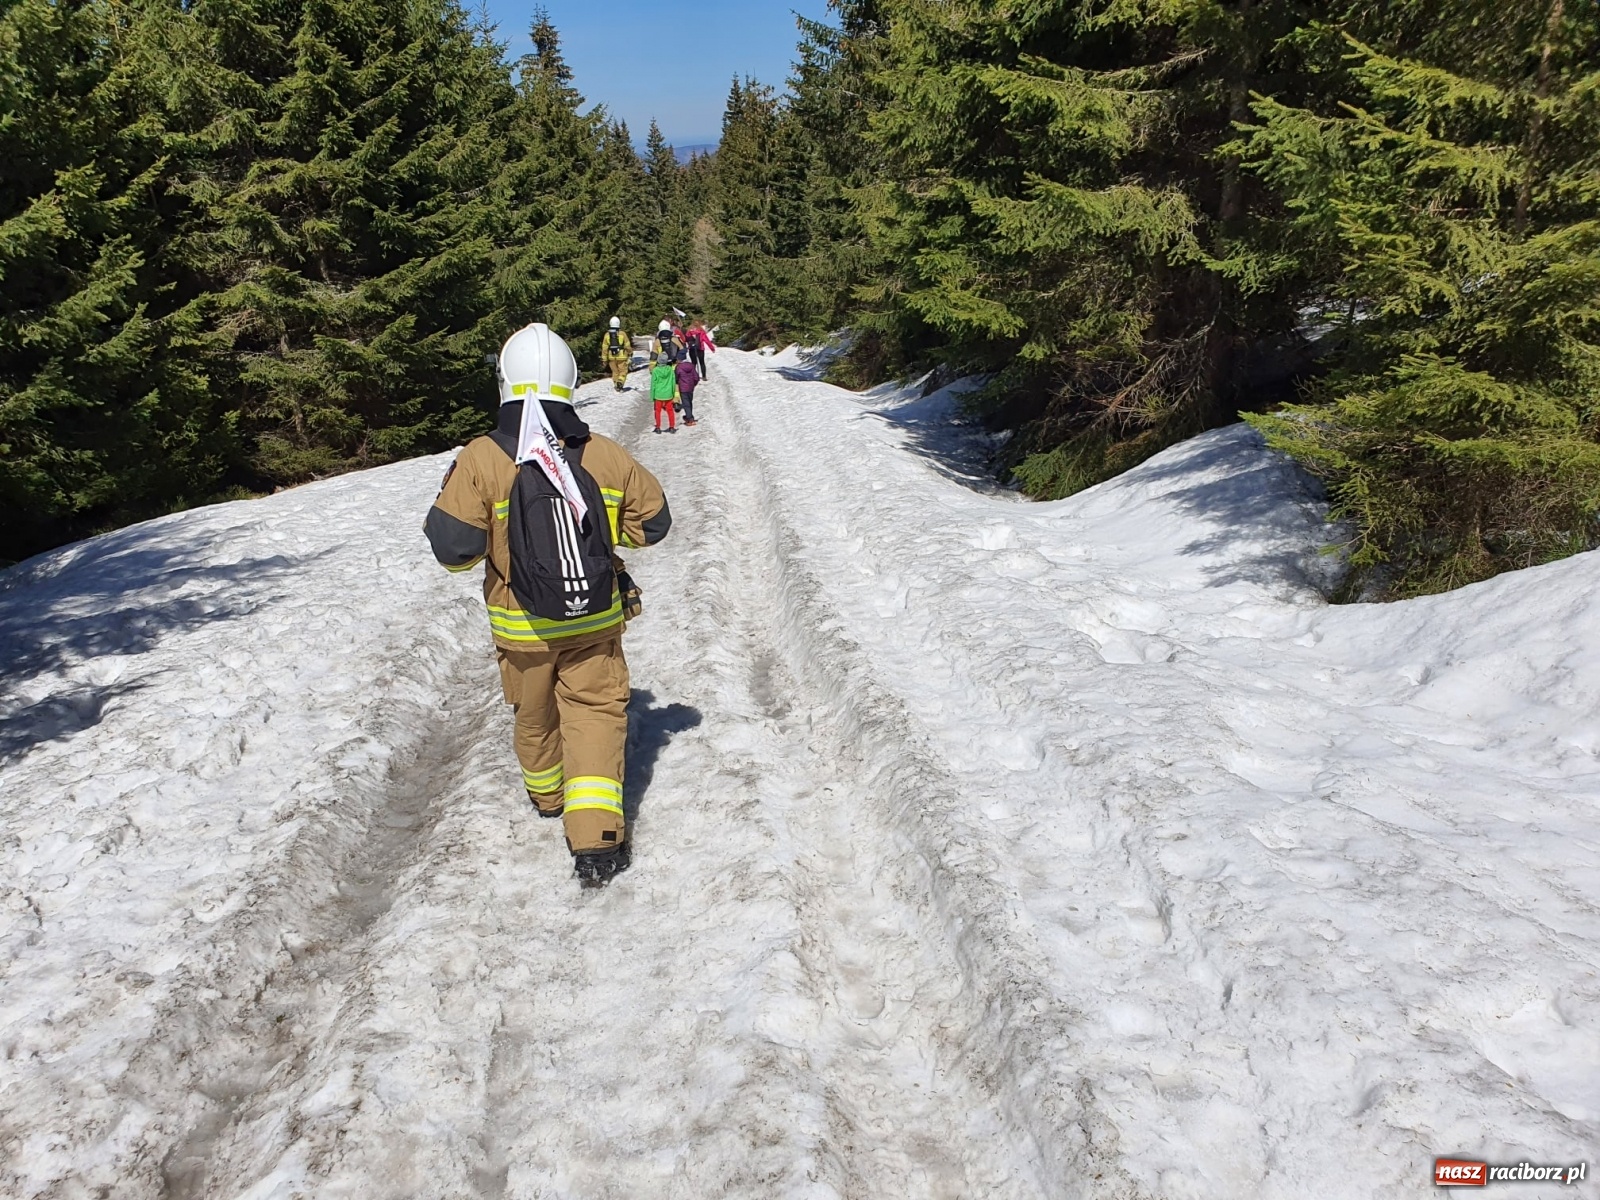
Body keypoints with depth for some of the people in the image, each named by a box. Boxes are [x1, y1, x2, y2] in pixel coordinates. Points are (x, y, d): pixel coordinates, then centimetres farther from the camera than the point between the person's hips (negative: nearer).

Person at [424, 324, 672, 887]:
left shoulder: (480, 460, -17)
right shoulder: (607, 455, -10)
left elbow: (455, 548, -18)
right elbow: (651, 521, 2)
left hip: (521, 628, 0)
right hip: (595, 622, 0)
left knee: (534, 715, 23)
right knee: (595, 714, 7)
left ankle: (546, 795, 48)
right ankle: (596, 836, -4)